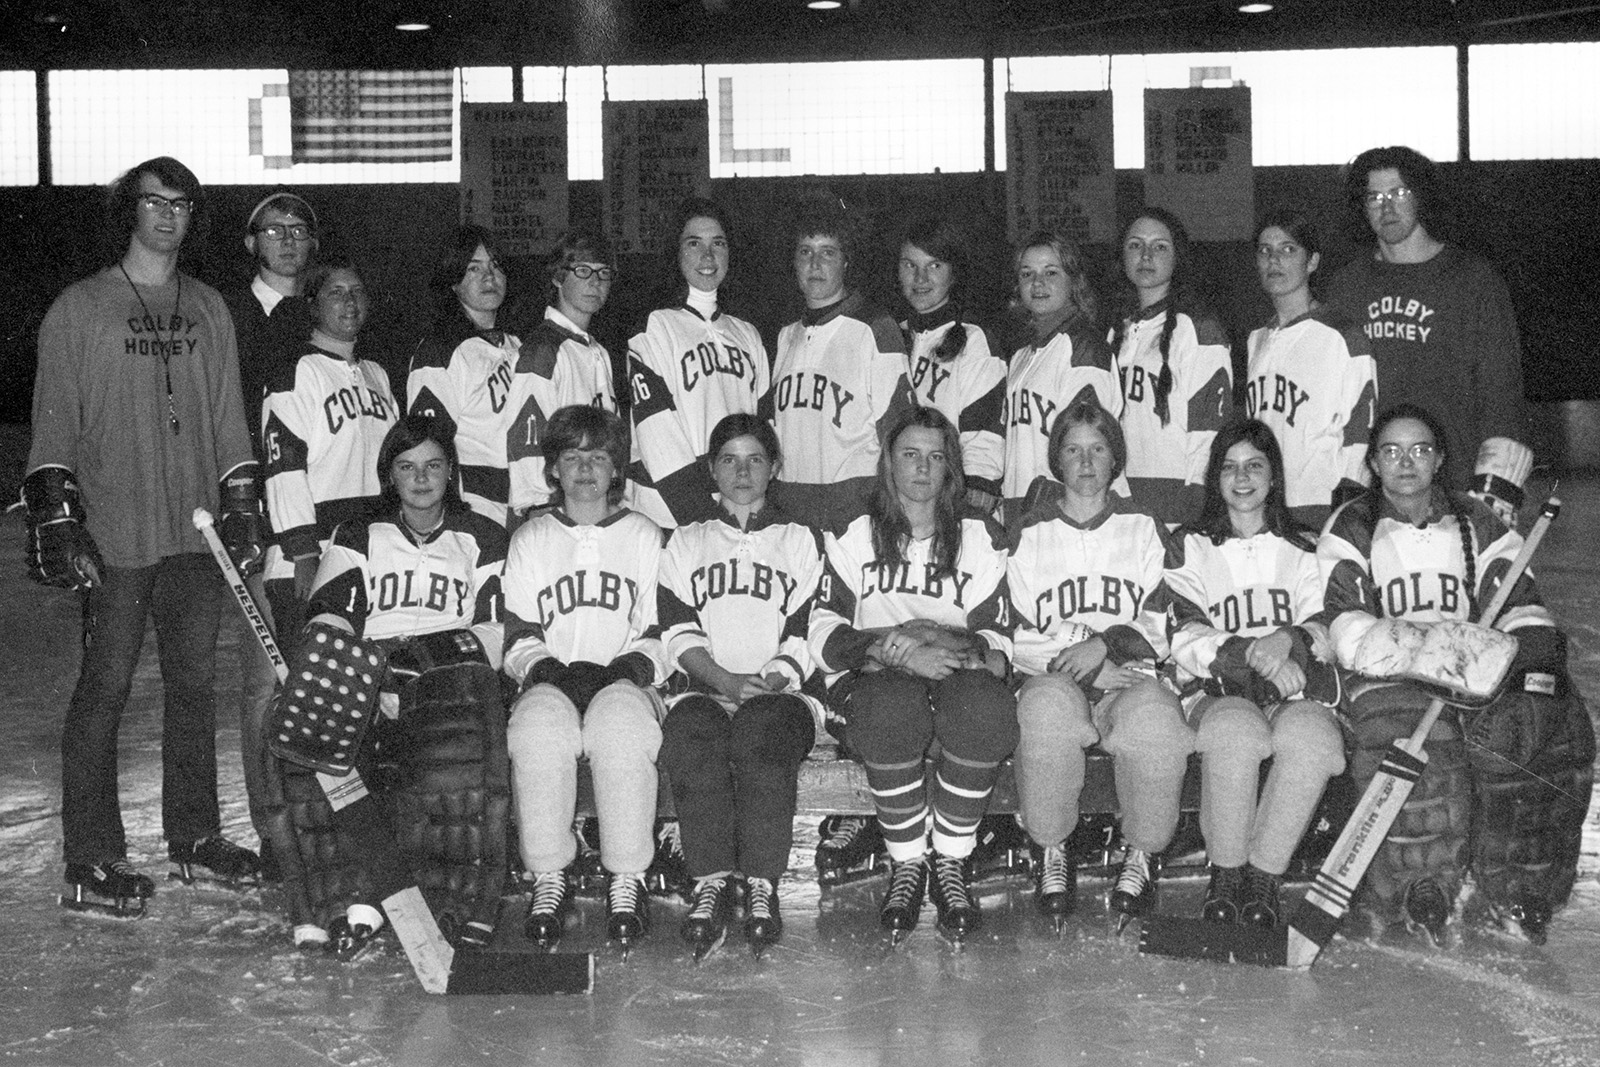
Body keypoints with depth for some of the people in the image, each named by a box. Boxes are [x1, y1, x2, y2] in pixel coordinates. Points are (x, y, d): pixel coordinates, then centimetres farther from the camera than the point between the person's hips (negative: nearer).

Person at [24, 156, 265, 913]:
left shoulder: (209, 310, 14)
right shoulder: (80, 309, 1)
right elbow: (54, 422, -2)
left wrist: (242, 509, 11)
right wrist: (56, 523, -9)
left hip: (198, 531, 5)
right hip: (115, 536, -4)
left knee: (195, 682, 10)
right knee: (105, 688, -4)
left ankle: (193, 834, 23)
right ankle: (90, 862, 1)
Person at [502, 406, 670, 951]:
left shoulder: (645, 536, 17)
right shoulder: (529, 539, 19)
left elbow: (662, 631, 10)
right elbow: (517, 634, 11)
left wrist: (634, 663, -9)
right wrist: (545, 667, -8)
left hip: (625, 681, -1)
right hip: (552, 680, 1)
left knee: (619, 717, -37)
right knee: (541, 719, -35)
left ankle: (626, 880, -33)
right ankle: (549, 878, -28)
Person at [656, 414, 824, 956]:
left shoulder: (799, 541, 22)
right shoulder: (686, 542, 24)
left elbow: (807, 635, 9)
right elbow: (679, 634, 9)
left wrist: (775, 678, -12)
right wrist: (726, 681, -9)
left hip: (780, 692, -1)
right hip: (706, 689, 1)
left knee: (760, 730, -37)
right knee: (692, 731, -35)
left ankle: (762, 885, -36)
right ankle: (710, 882, -35)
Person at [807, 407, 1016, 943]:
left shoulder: (979, 539, 16)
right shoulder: (854, 538, 13)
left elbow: (998, 643, 6)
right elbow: (823, 637, 1)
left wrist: (957, 646, -17)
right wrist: (892, 648, -17)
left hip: (954, 677, 1)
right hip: (870, 679, -1)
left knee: (985, 705, -36)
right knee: (891, 707, -38)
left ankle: (950, 860, -20)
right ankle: (907, 864, -21)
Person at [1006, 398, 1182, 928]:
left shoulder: (1144, 531, 16)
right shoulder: (1029, 535, 14)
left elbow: (1163, 626, 7)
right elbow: (1016, 637, 7)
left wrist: (1107, 643, -11)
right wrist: (1076, 663, -8)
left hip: (1129, 676, 0)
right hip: (1053, 677, 0)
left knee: (1153, 712, -36)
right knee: (1048, 703, -38)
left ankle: (1143, 855, -15)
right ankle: (1052, 854, -20)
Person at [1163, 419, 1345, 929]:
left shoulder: (1304, 548, 22)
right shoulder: (1192, 547, 16)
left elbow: (1327, 632, 8)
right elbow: (1184, 642, 1)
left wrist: (1288, 639, -16)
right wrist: (1253, 654, -15)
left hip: (1296, 693, 1)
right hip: (1217, 694, -1)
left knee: (1311, 735, -35)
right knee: (1236, 729, -37)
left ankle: (1265, 876, -21)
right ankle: (1224, 874, -18)